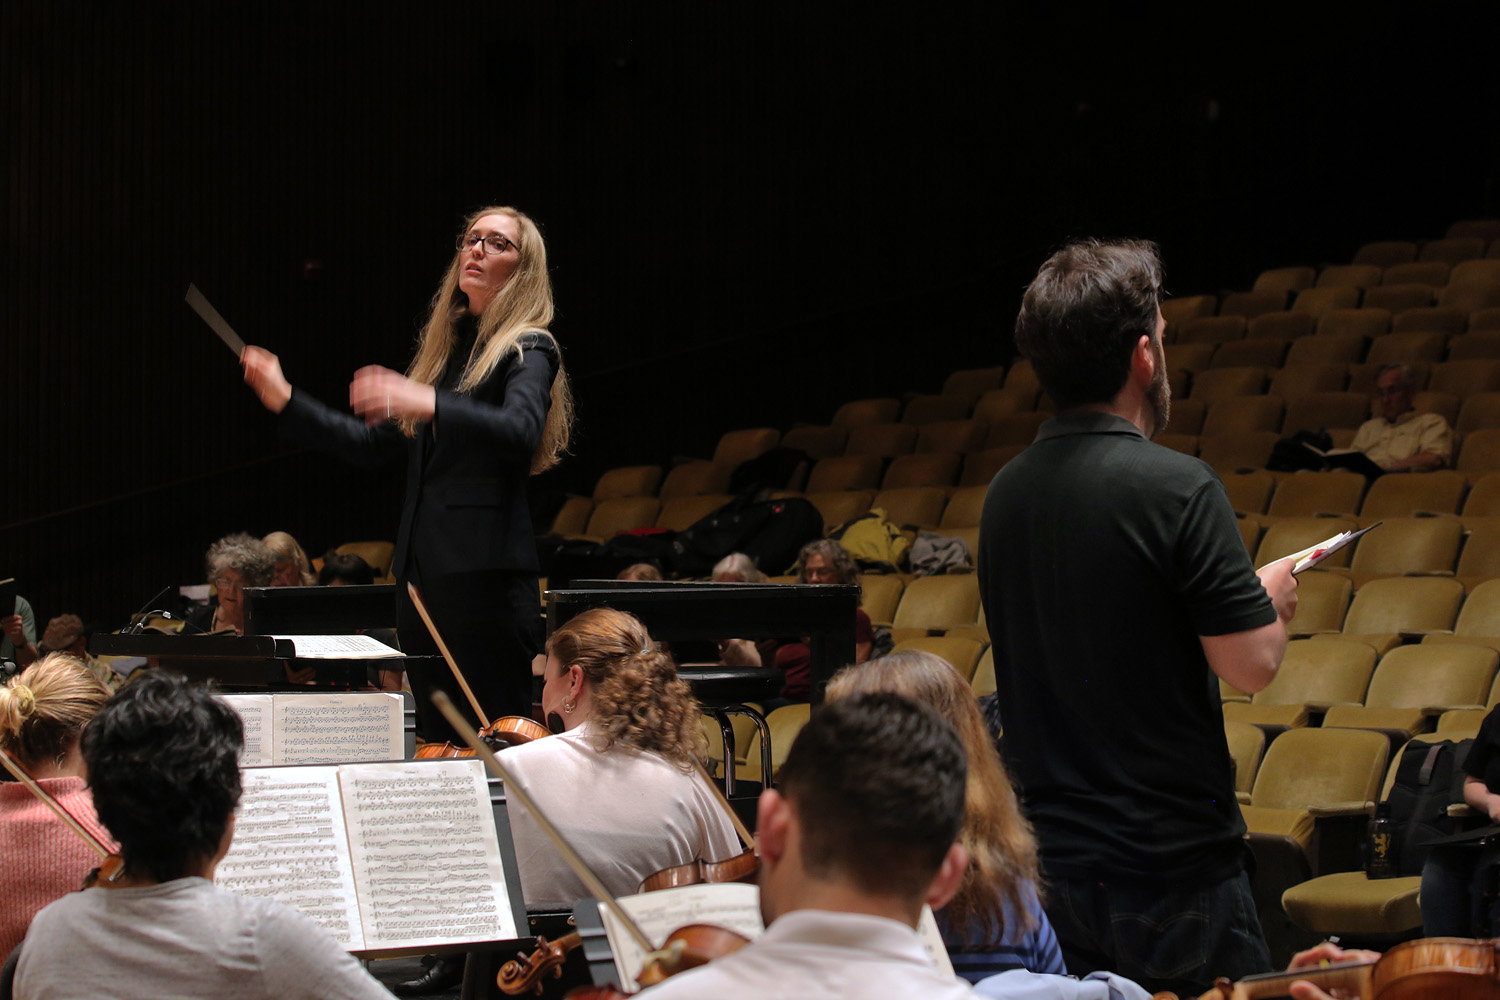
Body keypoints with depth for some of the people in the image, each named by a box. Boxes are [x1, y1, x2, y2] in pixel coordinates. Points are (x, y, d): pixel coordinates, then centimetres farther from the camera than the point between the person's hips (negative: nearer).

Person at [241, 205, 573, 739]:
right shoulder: (444, 350, 22)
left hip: (485, 570, -8)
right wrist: (286, 401, 17)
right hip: (421, 569, 8)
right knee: (438, 739, 8)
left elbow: (520, 431, -23)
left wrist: (426, 405, -37)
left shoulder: (528, 350, -2)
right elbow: (370, 444, 25)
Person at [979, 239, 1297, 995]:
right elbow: (1250, 664, -17)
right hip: (1174, 864, -7)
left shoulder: (1003, 494, 6)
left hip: (1048, 864, 7)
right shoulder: (1177, 487, -16)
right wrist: (1274, 599, 5)